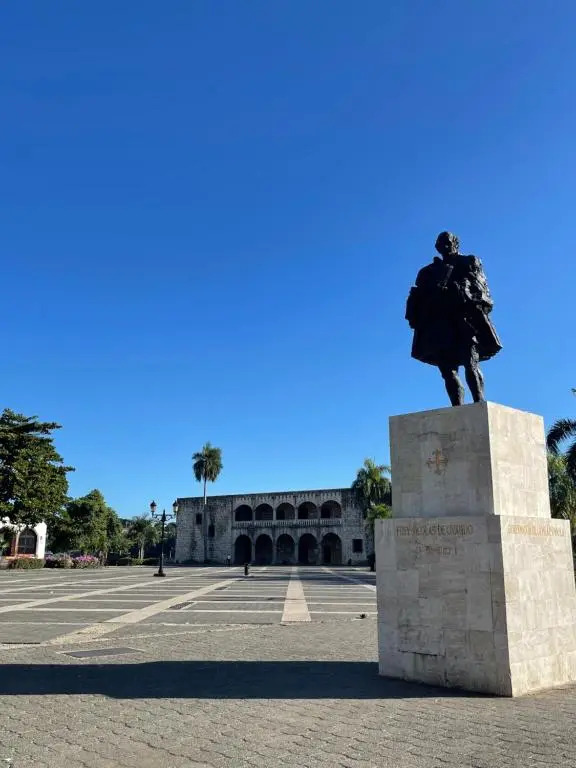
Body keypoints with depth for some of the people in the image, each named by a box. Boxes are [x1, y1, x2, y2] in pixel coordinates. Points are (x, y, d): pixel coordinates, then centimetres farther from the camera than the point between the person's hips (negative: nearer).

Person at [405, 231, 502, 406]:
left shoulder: (469, 263, 20)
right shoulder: (429, 272, 27)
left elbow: (479, 287, 5)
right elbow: (418, 297, 18)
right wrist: (415, 318, 0)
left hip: (465, 320, -3)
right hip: (440, 324, 3)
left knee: (471, 365, -18)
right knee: (448, 370, -7)